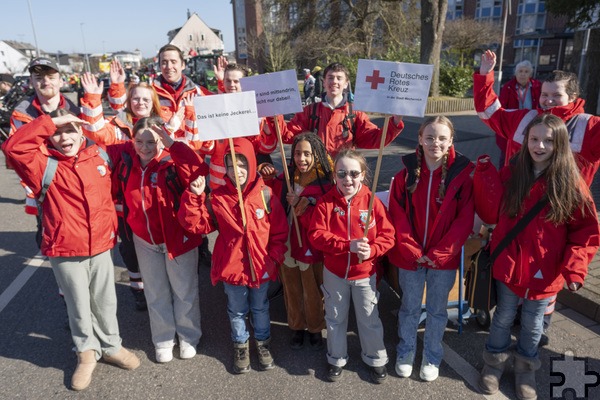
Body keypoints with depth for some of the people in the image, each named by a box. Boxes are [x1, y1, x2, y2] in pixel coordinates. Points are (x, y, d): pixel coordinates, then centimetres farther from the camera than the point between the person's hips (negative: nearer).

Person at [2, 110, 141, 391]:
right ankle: (87, 352, 35)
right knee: (78, 304, 13)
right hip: (64, 250, -2)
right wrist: (50, 122, -22)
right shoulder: (44, 165, -8)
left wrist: (112, 226, 14)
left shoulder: (99, 156, 2)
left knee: (105, 301, 16)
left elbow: (109, 194, 16)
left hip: (101, 245, 3)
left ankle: (111, 346, 37)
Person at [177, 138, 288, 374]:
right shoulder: (217, 198, -10)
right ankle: (240, 345, 45)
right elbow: (195, 224, -10)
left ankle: (263, 342, 47)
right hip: (232, 267, 0)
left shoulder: (265, 194, -10)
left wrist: (275, 257, -9)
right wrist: (194, 197, -21)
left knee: (260, 308, 22)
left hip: (261, 266, 0)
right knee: (237, 310, 20)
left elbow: (280, 231, -4)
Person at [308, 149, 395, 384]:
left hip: (365, 274, 0)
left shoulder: (372, 201, -12)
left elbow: (388, 235, -9)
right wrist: (348, 245, -27)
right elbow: (316, 235, -19)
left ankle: (375, 359, 39)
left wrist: (371, 250, -27)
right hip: (334, 273, 1)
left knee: (369, 319, 15)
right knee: (335, 318, 18)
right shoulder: (326, 202, -12)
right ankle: (336, 358, 41)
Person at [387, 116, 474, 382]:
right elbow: (397, 216, -6)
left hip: (444, 258, -1)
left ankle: (432, 356, 39)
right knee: (409, 308, 17)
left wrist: (439, 254, -14)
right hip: (410, 257, 1)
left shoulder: (463, 173, -9)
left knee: (437, 310, 17)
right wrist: (412, 251, -12)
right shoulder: (407, 173, -6)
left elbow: (464, 220, -10)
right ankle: (405, 352, 39)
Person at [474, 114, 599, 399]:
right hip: (509, 262, 1)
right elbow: (492, 213, -7)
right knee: (504, 316, 17)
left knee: (532, 322, 18)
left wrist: (574, 267, -17)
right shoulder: (511, 175, -4)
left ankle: (525, 367, 42)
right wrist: (485, 174, -16)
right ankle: (494, 361, 39)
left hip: (545, 269, -1)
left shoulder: (570, 183, -10)